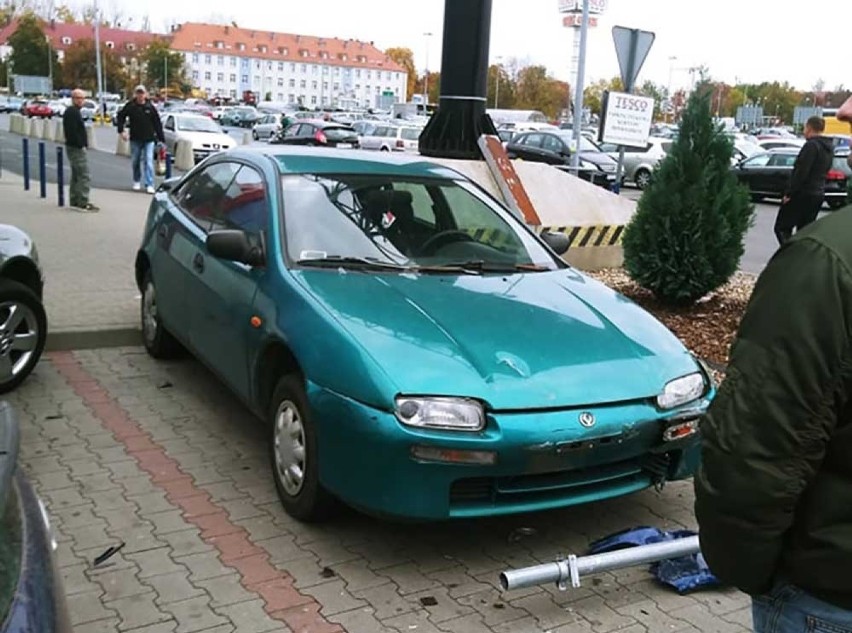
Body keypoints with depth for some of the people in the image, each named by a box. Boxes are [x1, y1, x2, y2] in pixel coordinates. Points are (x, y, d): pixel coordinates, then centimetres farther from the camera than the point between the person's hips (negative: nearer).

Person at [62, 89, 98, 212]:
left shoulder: (71, 111, 18)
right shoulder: (73, 112, -15)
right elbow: (73, 131, -24)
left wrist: (83, 144, 16)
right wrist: (81, 145, -21)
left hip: (74, 147, 11)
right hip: (77, 148, -11)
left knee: (76, 175, 16)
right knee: (83, 175, -12)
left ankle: (74, 201, 22)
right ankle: (83, 202, -14)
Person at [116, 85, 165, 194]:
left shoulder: (150, 107, -2)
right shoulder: (130, 106, -2)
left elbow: (157, 123, 0)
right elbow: (121, 117, 8)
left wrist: (161, 139, -2)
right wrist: (121, 130, -3)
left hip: (149, 139, -1)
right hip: (135, 139, 2)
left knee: (148, 162, -8)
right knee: (135, 161, 12)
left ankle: (149, 185, -8)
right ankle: (136, 181, 29)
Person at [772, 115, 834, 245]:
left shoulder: (811, 145, -16)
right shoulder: (829, 148, 13)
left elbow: (801, 172, -20)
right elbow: (823, 172, 17)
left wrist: (789, 193, -17)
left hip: (803, 194, -9)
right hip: (818, 194, 9)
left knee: (782, 228, -4)